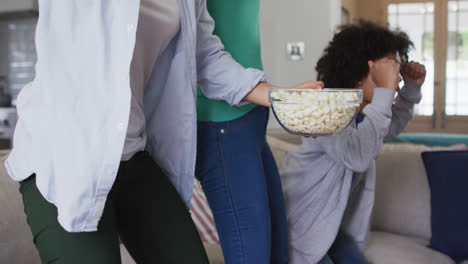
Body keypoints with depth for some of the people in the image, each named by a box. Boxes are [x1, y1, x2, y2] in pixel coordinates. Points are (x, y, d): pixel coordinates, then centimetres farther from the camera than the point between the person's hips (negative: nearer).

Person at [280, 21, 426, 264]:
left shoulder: (362, 111, 1)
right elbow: (357, 157, -43)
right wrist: (384, 92, -37)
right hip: (297, 225, -8)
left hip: (332, 223, 8)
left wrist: (412, 87, 8)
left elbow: (392, 128, 24)